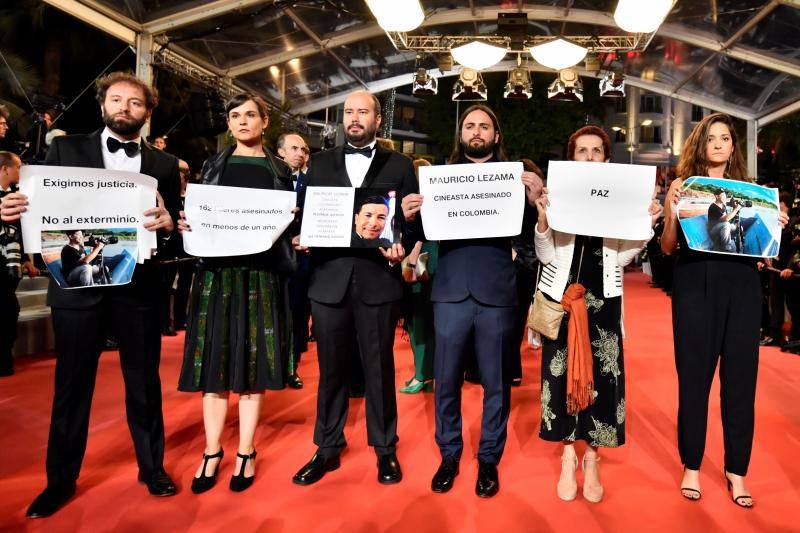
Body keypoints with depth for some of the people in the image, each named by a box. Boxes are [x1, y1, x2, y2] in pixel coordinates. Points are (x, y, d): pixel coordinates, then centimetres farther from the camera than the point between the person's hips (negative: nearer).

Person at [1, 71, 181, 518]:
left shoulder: (164, 164, 7)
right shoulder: (66, 148, 8)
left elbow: (174, 226, 3)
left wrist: (167, 222, -20)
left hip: (138, 285, 0)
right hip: (77, 284, 0)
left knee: (145, 383, 11)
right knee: (71, 385, 11)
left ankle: (152, 467, 28)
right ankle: (61, 479, 28)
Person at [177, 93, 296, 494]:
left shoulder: (279, 170, 11)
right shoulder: (214, 165, 14)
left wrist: (288, 224, -12)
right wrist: (186, 224, -9)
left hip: (261, 272, -1)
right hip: (218, 268, 1)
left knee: (253, 360, 1)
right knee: (216, 359, 1)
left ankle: (246, 452, 12)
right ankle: (212, 452, 13)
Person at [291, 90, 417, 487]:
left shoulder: (399, 166, 8)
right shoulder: (320, 163, 14)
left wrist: (400, 248, -15)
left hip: (378, 280, -2)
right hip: (329, 279, 2)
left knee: (379, 367, 7)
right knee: (331, 368, 10)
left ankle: (385, 449, 23)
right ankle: (328, 448, 25)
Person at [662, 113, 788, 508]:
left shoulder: (747, 188, 13)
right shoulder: (683, 185, 5)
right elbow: (668, 248, 1)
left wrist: (776, 226, -3)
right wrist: (672, 214, -15)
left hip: (741, 285, 3)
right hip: (695, 285, -2)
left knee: (740, 377, 6)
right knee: (693, 376, 4)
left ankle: (736, 470, 21)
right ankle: (692, 466, 20)